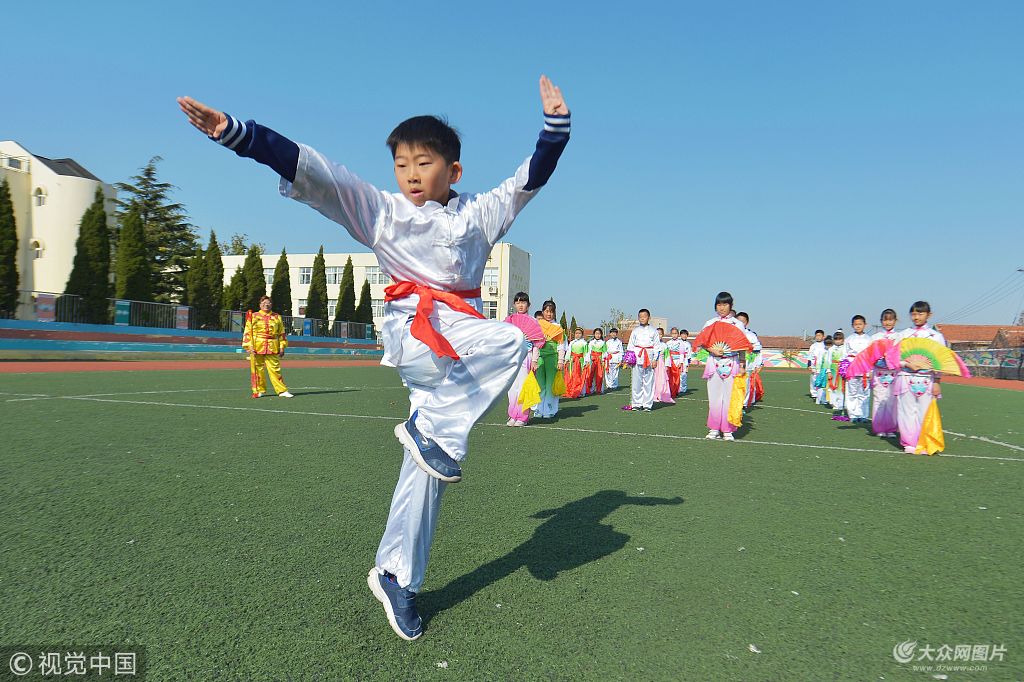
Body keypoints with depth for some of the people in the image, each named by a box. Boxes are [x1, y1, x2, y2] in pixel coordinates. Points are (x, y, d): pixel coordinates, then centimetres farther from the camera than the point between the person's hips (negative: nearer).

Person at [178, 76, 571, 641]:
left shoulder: (481, 212, 15)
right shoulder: (380, 210, 5)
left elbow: (532, 176, 15)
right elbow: (309, 170, -3)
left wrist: (556, 123, 1)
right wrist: (236, 133, -12)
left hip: (462, 331, 4)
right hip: (414, 329, -4)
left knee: (428, 464, 4)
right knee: (508, 341, -30)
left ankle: (395, 576, 17)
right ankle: (434, 431, -17)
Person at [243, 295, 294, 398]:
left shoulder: (277, 317, 12)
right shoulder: (253, 316, 7)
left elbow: (282, 333, 13)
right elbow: (247, 332, 4)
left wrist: (282, 347, 6)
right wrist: (249, 346, -6)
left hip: (272, 348, 0)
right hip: (256, 347, 0)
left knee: (275, 369, -3)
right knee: (257, 370, 3)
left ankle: (282, 391, 0)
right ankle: (259, 391, 15)